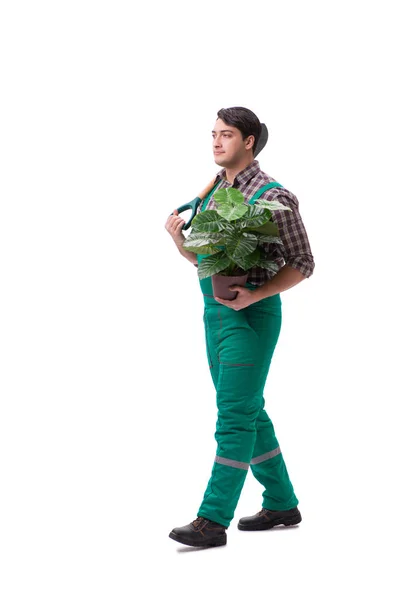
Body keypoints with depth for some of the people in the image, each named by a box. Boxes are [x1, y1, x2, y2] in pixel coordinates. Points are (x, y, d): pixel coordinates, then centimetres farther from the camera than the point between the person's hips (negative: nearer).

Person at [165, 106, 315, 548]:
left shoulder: (273, 197, -11)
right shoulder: (212, 191, 11)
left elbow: (302, 263, -9)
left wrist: (255, 295, -22)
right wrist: (178, 237, -2)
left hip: (250, 314, -8)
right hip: (215, 312, 8)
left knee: (234, 414, -9)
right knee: (249, 412, 14)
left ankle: (213, 520, -8)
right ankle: (282, 504, 26)